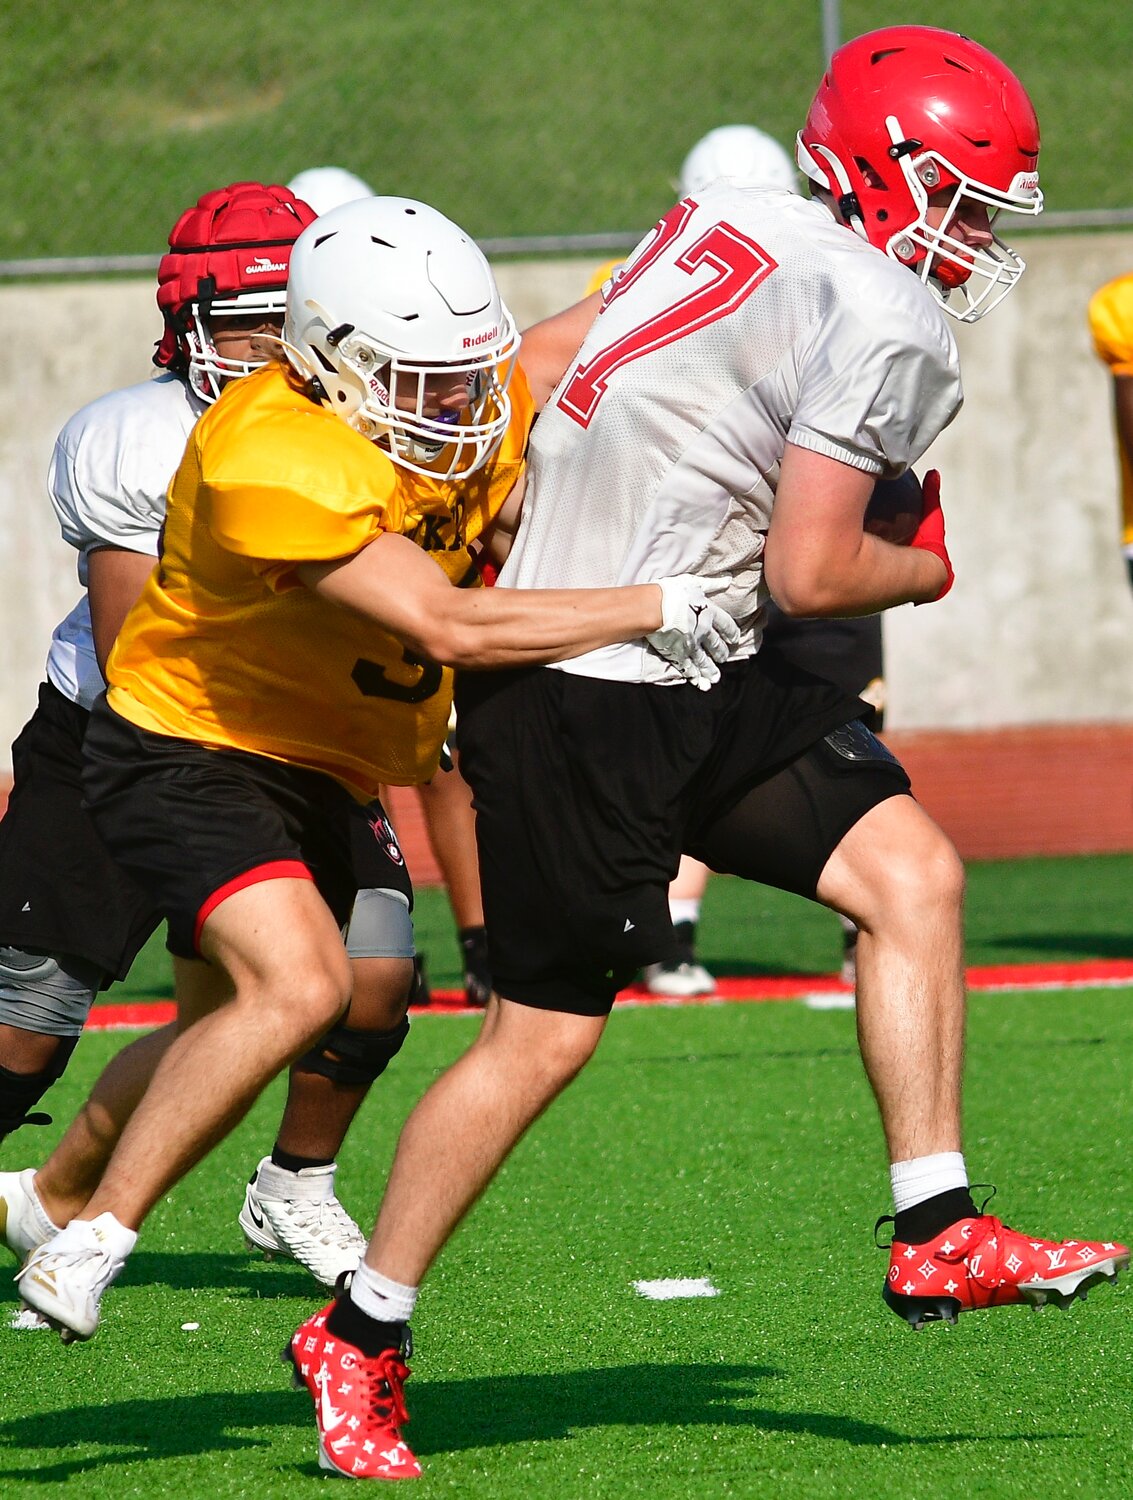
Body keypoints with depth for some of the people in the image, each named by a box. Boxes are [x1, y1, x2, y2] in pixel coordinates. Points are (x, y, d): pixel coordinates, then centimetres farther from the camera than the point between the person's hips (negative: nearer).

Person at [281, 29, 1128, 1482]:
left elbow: (542, 372, 13)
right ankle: (359, 1338, 11)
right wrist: (926, 571, 5)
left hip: (697, 674, 10)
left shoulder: (733, 221, 9)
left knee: (911, 871, 2)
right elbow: (809, 575, -16)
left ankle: (937, 1239, 2)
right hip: (588, 696, -10)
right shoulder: (887, 324, -17)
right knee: (544, 1035, -2)